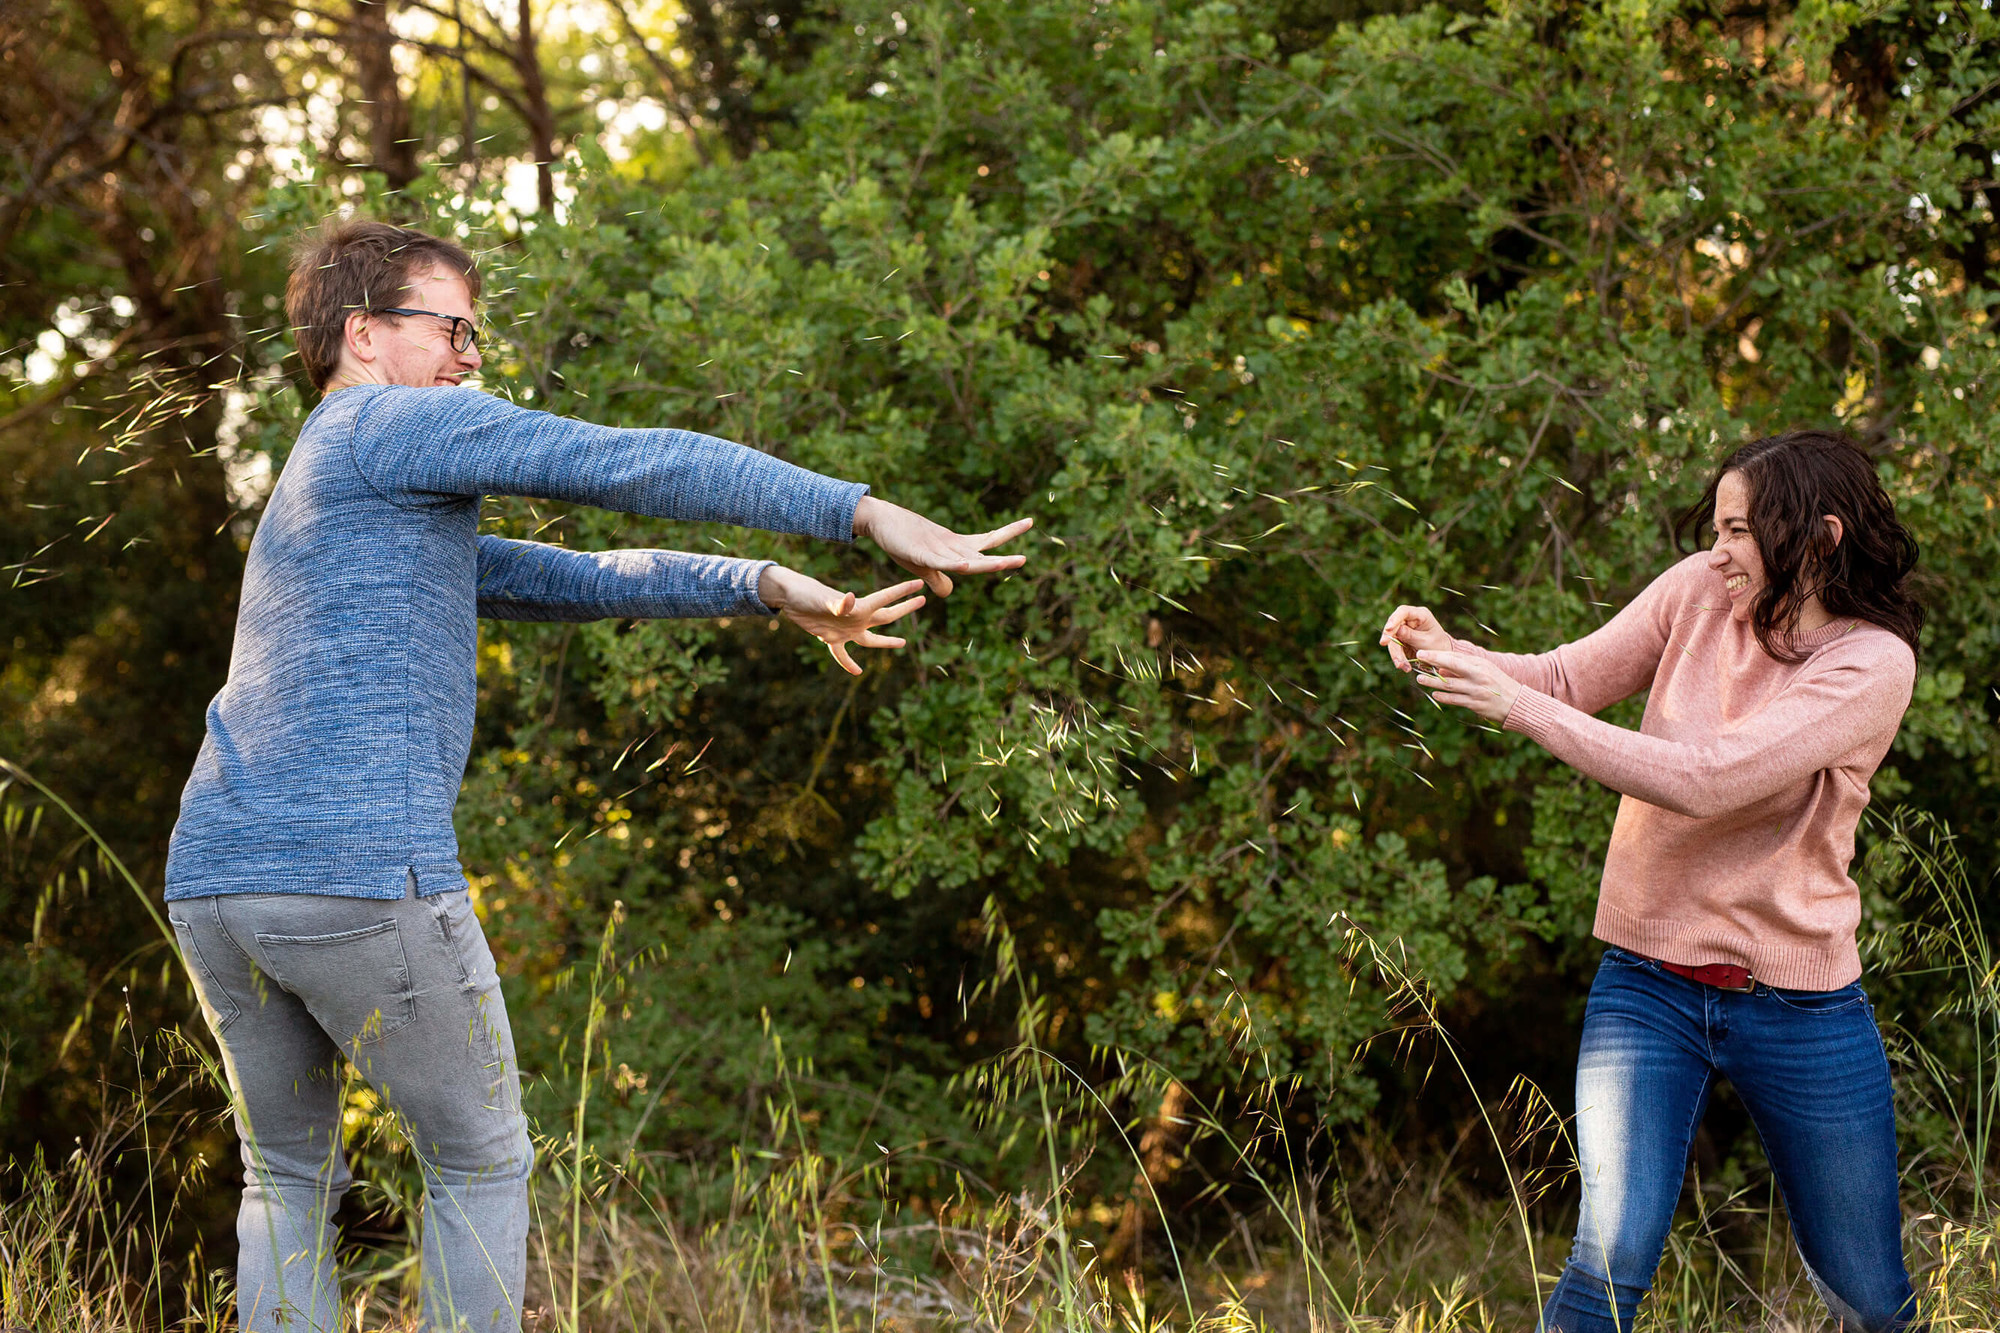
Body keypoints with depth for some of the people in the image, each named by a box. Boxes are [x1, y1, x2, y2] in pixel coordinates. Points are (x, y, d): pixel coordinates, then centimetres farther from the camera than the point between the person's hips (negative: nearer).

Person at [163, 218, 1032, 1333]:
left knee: (291, 1180, 21)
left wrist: (772, 591, 21)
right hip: (366, 877, -8)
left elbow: (579, 581, 27)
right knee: (478, 1160, 11)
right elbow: (640, 467, -7)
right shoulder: (389, 422, 1)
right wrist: (870, 513, -8)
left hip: (215, 881, 8)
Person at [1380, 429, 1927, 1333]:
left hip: (1799, 1004, -2)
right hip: (1648, 985, 2)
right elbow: (1563, 681, 4)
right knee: (1611, 1259, -14)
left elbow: (1706, 780, -26)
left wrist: (1514, 706, -28)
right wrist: (1452, 654, -18)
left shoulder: (1872, 664, -16)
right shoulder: (1700, 593, -1)